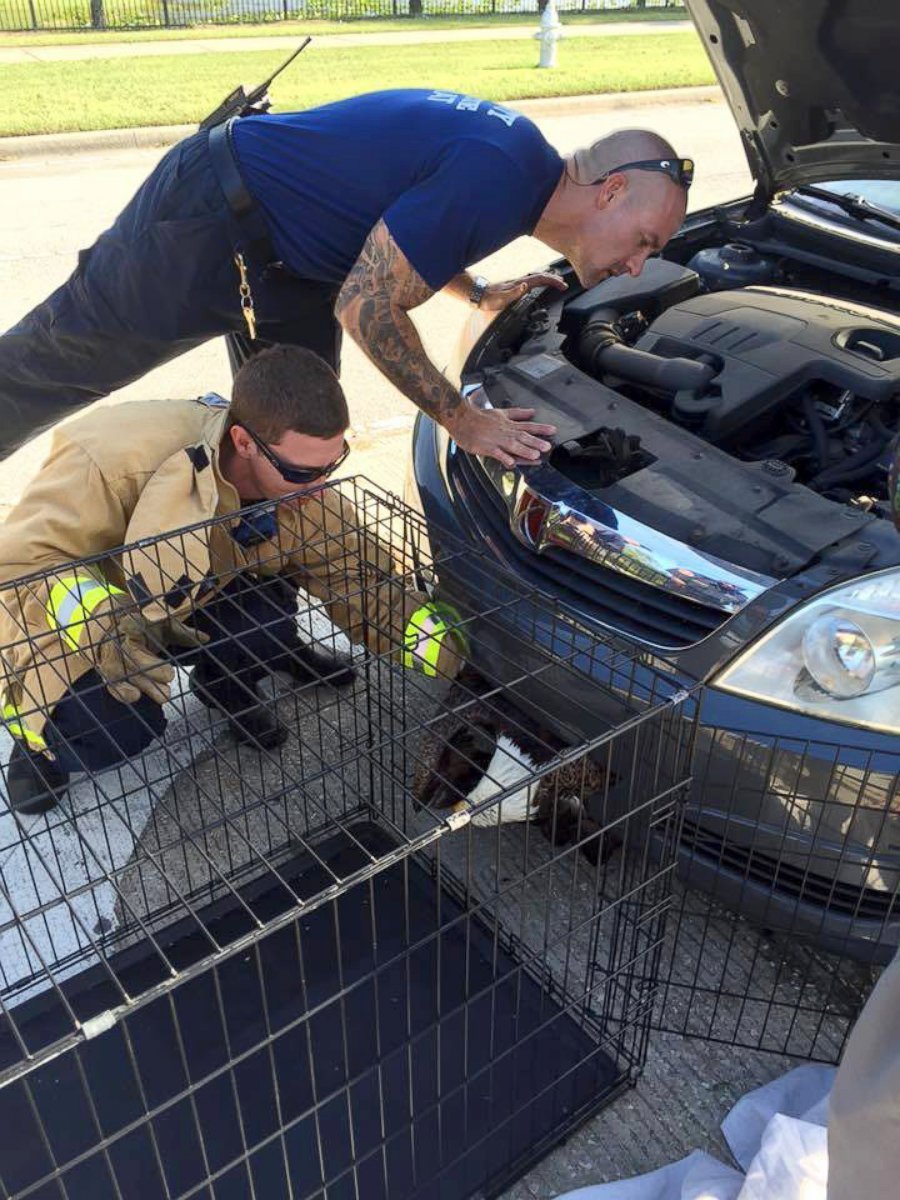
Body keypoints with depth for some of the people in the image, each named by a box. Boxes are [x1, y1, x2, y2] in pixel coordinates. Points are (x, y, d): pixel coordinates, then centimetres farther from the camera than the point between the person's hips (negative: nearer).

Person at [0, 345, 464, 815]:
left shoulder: (301, 489, -19)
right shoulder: (119, 458, -35)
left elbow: (357, 572, -14)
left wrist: (447, 647, -26)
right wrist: (105, 621, -47)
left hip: (191, 608, 4)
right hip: (74, 630, -4)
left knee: (265, 618, -25)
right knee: (120, 729, -30)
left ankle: (226, 687, 9)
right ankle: (38, 729, 6)